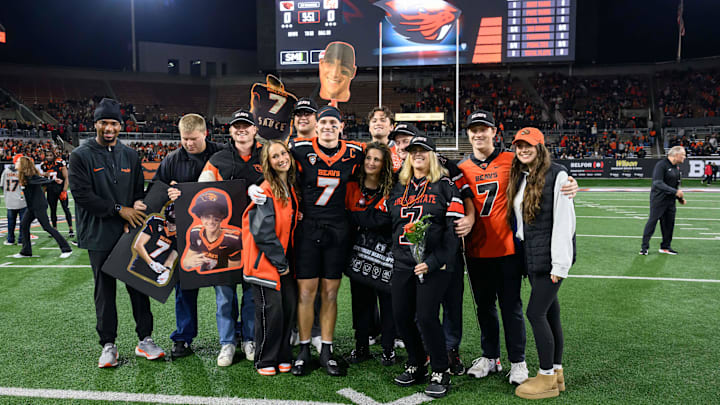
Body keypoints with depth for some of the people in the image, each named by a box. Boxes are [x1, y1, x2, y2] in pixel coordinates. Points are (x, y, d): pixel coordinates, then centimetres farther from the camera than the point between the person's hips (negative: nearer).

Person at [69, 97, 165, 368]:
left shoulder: (130, 156, 12)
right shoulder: (81, 156, -1)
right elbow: (82, 194, -10)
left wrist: (138, 205, -7)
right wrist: (119, 209, -14)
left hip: (130, 233, 3)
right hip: (99, 236, -3)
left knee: (138, 285, 5)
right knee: (105, 290, 5)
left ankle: (145, 340, 16)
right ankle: (108, 345, 17)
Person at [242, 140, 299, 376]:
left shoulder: (291, 188, 10)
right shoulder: (265, 192, -13)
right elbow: (262, 232, -18)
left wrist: (286, 260, 11)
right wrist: (280, 262, -13)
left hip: (285, 260, 7)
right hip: (265, 260, -7)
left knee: (290, 306, 7)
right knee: (271, 309, -4)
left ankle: (283, 356, 22)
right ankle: (265, 361, 14)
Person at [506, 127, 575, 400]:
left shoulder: (556, 175, -11)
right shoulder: (519, 177, 12)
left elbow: (564, 221, -15)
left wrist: (560, 264, -18)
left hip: (551, 256, -7)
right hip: (531, 257, 7)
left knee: (536, 312, -6)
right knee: (550, 312, 14)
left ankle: (547, 379, 9)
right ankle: (556, 372, 26)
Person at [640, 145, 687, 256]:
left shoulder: (676, 167, 12)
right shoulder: (661, 165, -15)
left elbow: (676, 185, 21)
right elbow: (658, 183, -24)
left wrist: (680, 198, 11)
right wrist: (674, 191, -26)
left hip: (670, 200, 8)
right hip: (658, 199, -8)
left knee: (669, 223, 9)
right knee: (652, 221, -5)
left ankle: (665, 247, 20)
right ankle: (644, 247, 2)